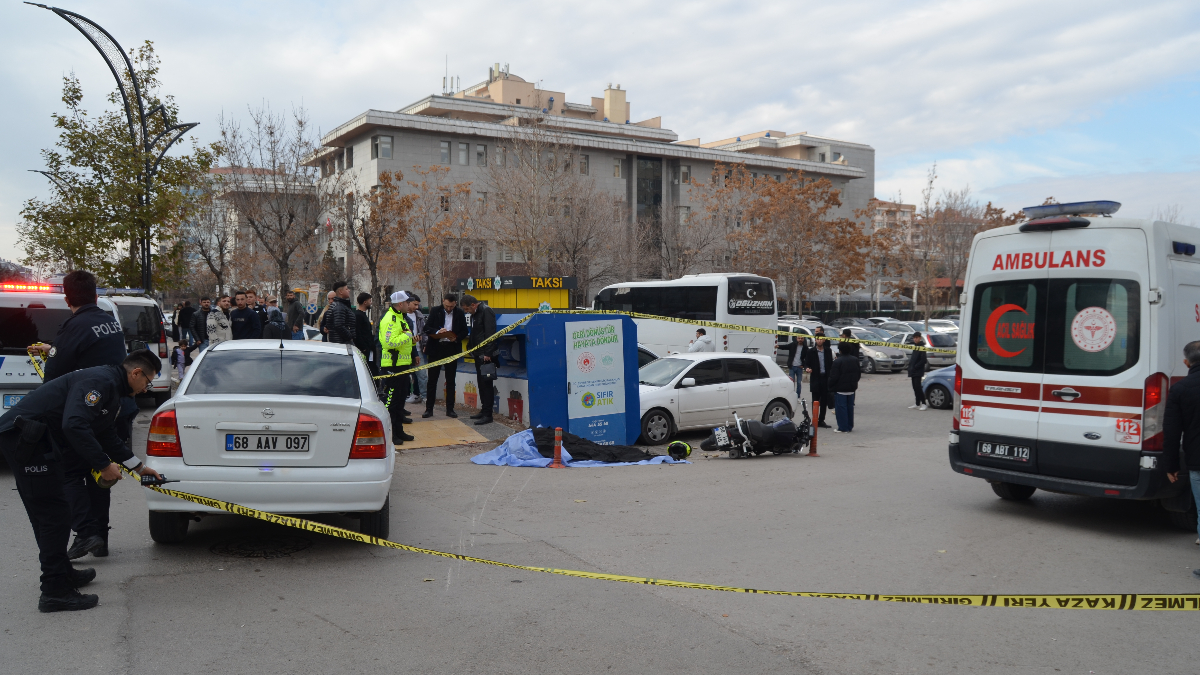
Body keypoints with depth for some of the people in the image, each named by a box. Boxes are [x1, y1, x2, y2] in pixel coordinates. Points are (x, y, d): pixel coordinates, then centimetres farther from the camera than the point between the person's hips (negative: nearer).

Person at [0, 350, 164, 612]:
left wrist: (139, 467, 35)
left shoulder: (112, 390, 17)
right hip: (22, 436, -11)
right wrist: (103, 465, -23)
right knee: (53, 514, -8)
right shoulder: (100, 381, -17)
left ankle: (62, 572, 33)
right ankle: (55, 592, -4)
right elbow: (74, 425, -29)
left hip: (32, 441, 11)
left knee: (48, 515, 20)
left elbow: (108, 437, 29)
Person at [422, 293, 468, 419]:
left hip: (452, 348, 1)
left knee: (450, 380, 6)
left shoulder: (460, 314, 3)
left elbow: (464, 332, 6)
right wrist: (437, 332, -20)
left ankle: (450, 409, 13)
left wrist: (456, 338, -13)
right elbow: (427, 328, -1)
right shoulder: (435, 311, 1)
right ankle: (429, 408, 9)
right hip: (436, 348, -1)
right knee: (432, 379, 2)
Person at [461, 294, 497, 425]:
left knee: (486, 383, -7)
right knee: (481, 382, 13)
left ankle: (487, 414, -5)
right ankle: (484, 410, 20)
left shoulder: (486, 311, -14)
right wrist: (469, 346, 13)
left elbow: (490, 333, -20)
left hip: (485, 354, -9)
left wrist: (488, 353, -22)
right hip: (478, 354, 9)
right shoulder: (475, 313, 15)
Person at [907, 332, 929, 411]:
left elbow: (923, 360, -16)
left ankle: (923, 404, -12)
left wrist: (915, 367, -16)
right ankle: (917, 404, 14)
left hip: (918, 371, -9)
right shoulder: (915, 347, 17)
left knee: (918, 387, -14)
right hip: (913, 371, 9)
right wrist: (910, 367, 12)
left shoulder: (922, 347, -9)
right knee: (915, 387, 9)